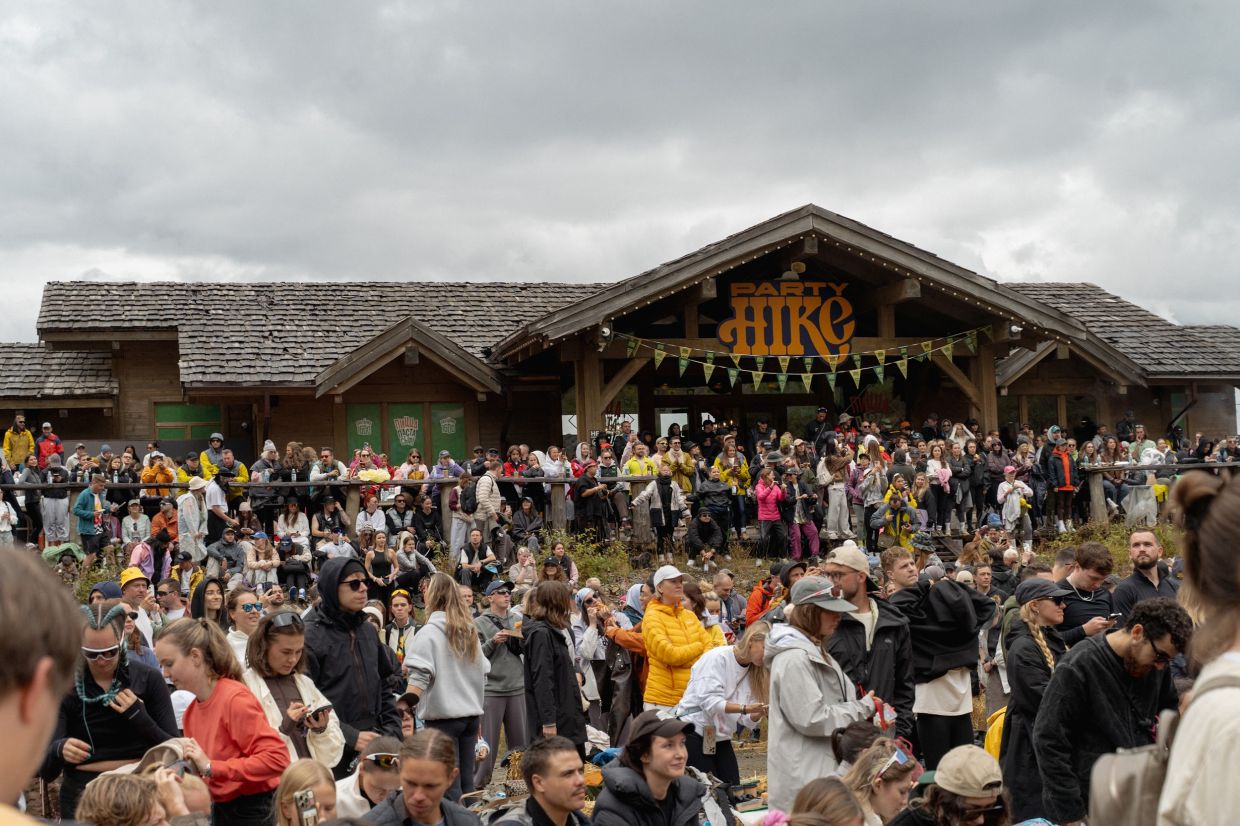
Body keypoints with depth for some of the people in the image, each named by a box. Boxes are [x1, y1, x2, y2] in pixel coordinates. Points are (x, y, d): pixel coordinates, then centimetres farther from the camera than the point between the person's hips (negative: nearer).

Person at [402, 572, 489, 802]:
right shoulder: (470, 632, 12)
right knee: (466, 782, 10)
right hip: (471, 714, 6)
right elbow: (482, 674, 16)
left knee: (449, 785, -3)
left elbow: (419, 680, -17)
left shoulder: (428, 633, -8)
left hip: (443, 716, -6)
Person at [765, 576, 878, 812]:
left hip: (821, 769, 10)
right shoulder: (794, 659, -18)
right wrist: (863, 709, -12)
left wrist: (866, 707, 6)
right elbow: (812, 719, -21)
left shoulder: (814, 650, 16)